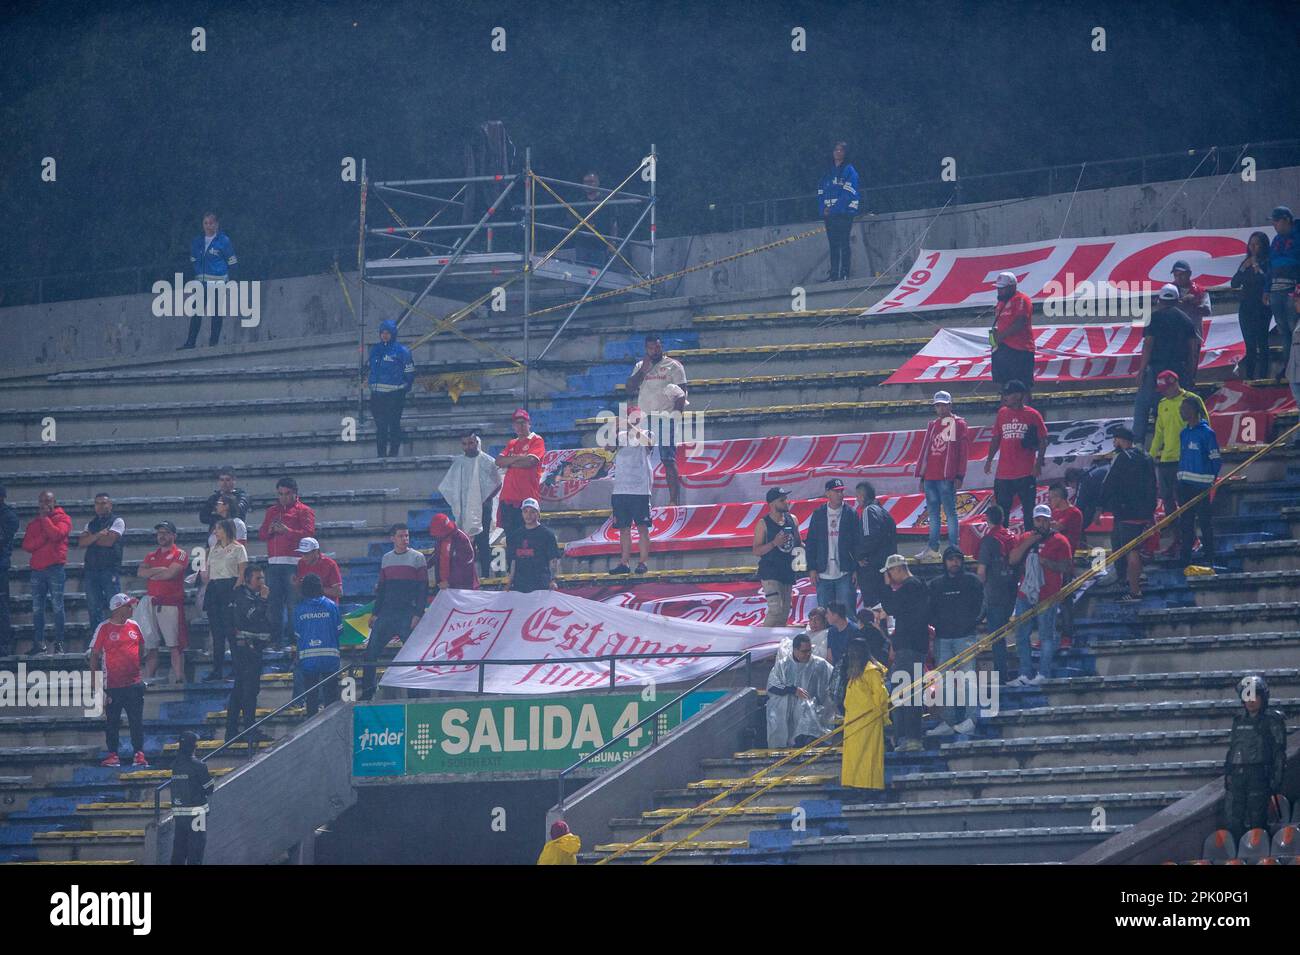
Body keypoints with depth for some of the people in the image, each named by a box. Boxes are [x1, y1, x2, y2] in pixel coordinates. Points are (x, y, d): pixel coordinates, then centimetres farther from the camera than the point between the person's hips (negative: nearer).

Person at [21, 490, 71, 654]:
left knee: (57, 606, -6)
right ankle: (39, 643, 4)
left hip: (55, 567, -5)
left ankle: (59, 643, -5)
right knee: (37, 609, 1)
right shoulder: (33, 523, 18)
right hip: (37, 569, 5)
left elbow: (56, 534, -13)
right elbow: (26, 545, 6)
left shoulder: (62, 518, 6)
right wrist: (43, 538, -7)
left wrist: (45, 518, -4)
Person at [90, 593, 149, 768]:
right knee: (112, 722, 4)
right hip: (112, 685, -3)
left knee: (137, 721, 1)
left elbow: (142, 649, 21)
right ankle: (112, 754, 12)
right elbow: (94, 656, -2)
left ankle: (139, 754, 4)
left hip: (133, 683, 3)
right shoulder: (104, 628, -4)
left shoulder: (134, 626, 8)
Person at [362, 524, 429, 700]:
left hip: (408, 615, -5)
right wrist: (375, 613, 12)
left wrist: (418, 614, -12)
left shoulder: (417, 558, 0)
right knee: (371, 652, -1)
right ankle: (367, 693, 6)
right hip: (386, 613, 5)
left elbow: (423, 589, -4)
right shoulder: (386, 559, 14)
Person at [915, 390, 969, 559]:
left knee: (950, 511, -5)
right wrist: (921, 475, 15)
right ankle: (933, 549, 11)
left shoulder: (958, 424, 1)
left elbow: (963, 451, -4)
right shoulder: (932, 425, 18)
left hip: (947, 477, -6)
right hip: (930, 477, 6)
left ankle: (954, 549, -4)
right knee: (932, 513, 8)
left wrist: (959, 476, -10)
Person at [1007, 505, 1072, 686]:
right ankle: (1025, 675, 9)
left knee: (1047, 636, -3)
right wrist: (1028, 543, -8)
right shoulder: (1024, 538, 13)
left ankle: (1043, 675, -1)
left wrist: (1049, 564, -18)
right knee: (1021, 636, 5)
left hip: (1047, 596, -5)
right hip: (1024, 595, 5)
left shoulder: (1059, 541, 0)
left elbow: (1068, 567, -4)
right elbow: (1013, 559, 2)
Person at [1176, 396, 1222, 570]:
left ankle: (1208, 559, 5)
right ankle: (1185, 560, 13)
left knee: (1205, 522, -1)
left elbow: (1216, 460, -8)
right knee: (1186, 522, 8)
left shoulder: (1206, 432, -9)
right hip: (1185, 484, 7)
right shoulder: (1184, 433, 13)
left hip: (1202, 485, -7)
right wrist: (1179, 480, 14)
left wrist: (1212, 483, -10)